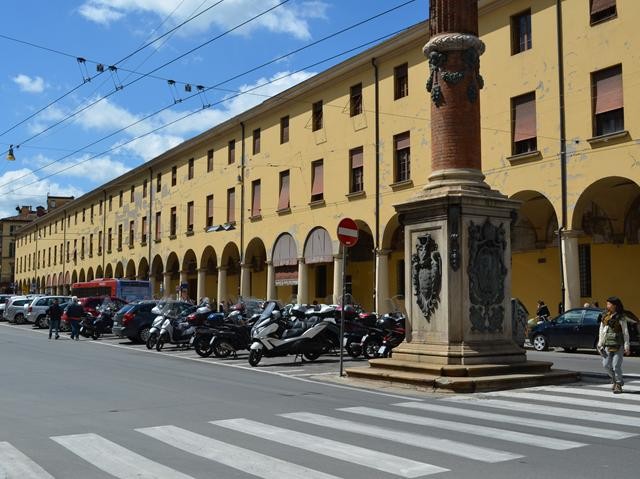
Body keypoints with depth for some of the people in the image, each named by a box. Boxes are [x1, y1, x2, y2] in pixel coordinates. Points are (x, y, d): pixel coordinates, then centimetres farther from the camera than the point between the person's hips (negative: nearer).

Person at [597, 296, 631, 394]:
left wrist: (626, 346, -8)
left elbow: (625, 332, -6)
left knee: (616, 365, -6)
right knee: (606, 364, 3)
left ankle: (618, 385, 10)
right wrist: (600, 343, 12)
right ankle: (614, 379, 27)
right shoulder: (605, 315, 7)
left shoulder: (621, 317, -8)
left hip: (618, 345, -5)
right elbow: (601, 330, 13)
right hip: (607, 344, 5)